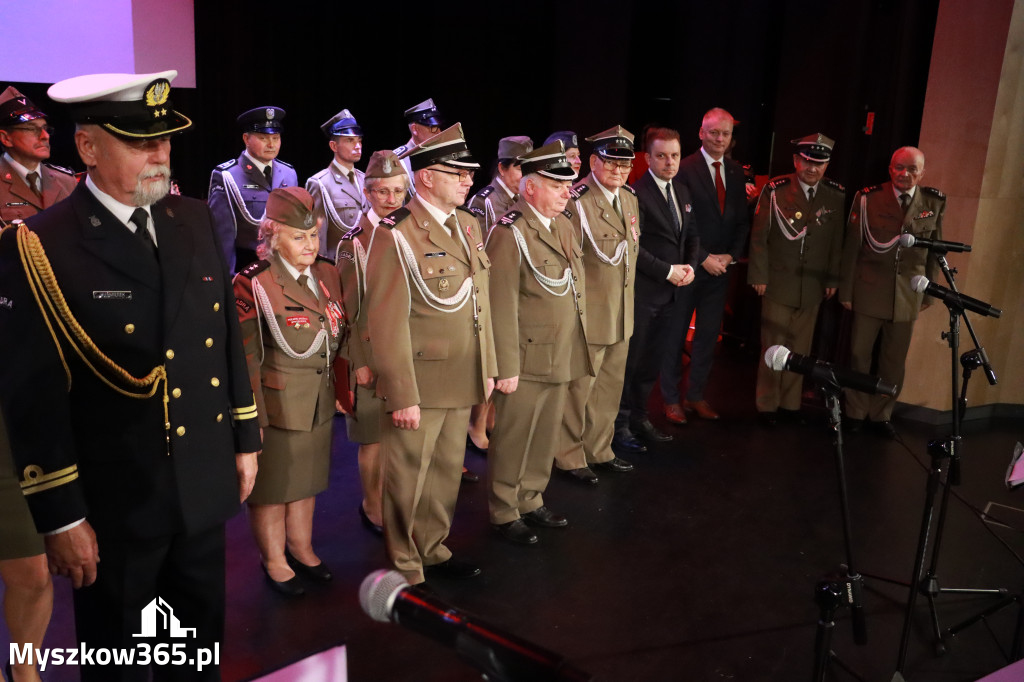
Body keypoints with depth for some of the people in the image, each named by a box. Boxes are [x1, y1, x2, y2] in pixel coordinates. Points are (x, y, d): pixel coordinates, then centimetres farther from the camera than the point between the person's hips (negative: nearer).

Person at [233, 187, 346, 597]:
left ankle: (301, 548, 41)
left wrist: (341, 386, 8)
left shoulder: (328, 275, 3)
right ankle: (273, 560, 32)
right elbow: (246, 359, -16)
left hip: (320, 404, 6)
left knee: (306, 481, 21)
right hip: (276, 405, -5)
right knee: (272, 488, 12)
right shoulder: (253, 284, -16)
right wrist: (253, 418, -16)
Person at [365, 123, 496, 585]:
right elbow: (388, 323, -17)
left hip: (462, 383, 7)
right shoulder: (395, 236, -15)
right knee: (407, 481, 10)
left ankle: (433, 549, 39)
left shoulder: (469, 226, 9)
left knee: (446, 473, 20)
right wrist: (402, 396, -17)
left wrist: (487, 368, 13)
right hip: (418, 386, -7)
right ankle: (405, 567, 29)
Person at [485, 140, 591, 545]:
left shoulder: (563, 224, 11)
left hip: (562, 358, 8)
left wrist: (575, 352, 14)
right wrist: (506, 367, -19)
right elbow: (502, 307, -18)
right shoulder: (509, 234, -15)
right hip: (527, 361, -7)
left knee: (546, 438, 17)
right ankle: (504, 513, 23)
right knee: (513, 442, 6)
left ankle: (531, 502, 35)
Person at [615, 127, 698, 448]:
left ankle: (639, 416, 26)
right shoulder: (636, 193, -14)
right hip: (643, 292, -7)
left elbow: (691, 235, 19)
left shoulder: (682, 191, 13)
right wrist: (668, 271, -15)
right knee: (631, 359, 2)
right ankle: (621, 423, 15)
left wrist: (690, 266, 1)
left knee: (652, 360, 14)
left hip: (670, 292, 7)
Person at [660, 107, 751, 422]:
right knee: (675, 333, 4)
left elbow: (742, 221, 12)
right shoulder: (685, 169, -9)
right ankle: (671, 398, 16)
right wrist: (704, 258, -14)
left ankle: (696, 395, 22)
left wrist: (730, 256, -2)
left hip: (720, 267, 6)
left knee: (708, 335, 10)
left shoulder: (736, 172, 10)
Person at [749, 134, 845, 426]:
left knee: (800, 349, 9)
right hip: (778, 282, -3)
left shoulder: (836, 195, 2)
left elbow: (837, 240, 6)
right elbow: (759, 235, -4)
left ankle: (790, 404, 21)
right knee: (773, 347, 3)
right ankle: (767, 405, 15)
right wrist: (759, 276, -7)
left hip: (813, 287, 3)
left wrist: (833, 279, 5)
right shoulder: (775, 190, -6)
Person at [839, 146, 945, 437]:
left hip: (908, 295, 2)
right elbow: (851, 247, -3)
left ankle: (882, 414, 27)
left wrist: (929, 292, 7)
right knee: (859, 354, 7)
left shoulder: (934, 202, 1)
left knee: (895, 359, 11)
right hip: (869, 290, -2)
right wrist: (846, 291, -3)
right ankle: (856, 412, 24)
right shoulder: (868, 198, -5)